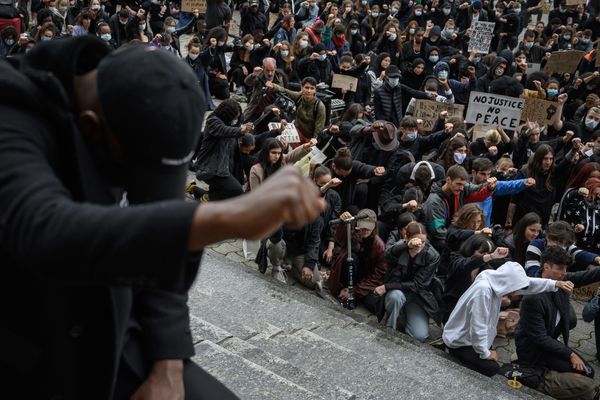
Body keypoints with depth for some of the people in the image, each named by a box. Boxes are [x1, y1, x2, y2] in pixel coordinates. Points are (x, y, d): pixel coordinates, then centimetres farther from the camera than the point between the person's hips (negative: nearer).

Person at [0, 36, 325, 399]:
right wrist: (229, 217, -55)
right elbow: (50, 235, -45)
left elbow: (159, 244, -1)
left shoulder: (138, 116, -6)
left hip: (109, 342, 5)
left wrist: (168, 365, -8)